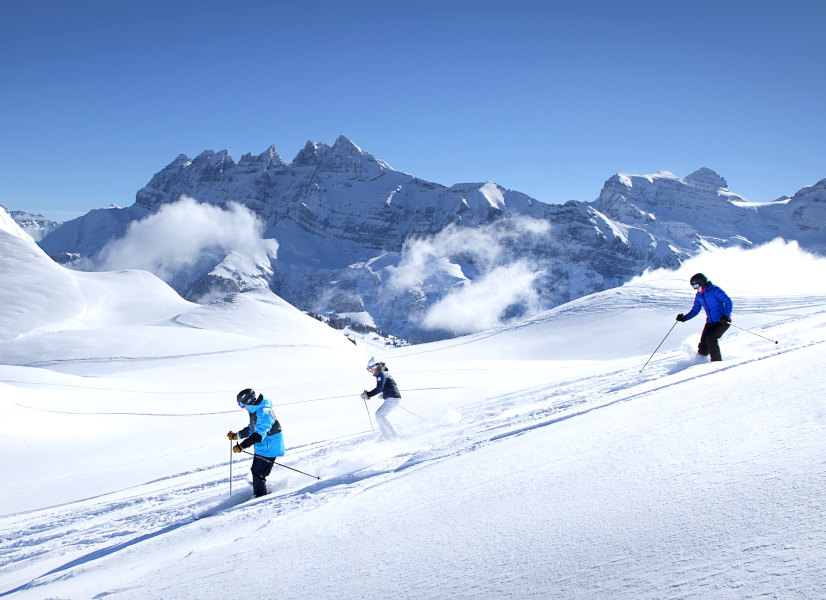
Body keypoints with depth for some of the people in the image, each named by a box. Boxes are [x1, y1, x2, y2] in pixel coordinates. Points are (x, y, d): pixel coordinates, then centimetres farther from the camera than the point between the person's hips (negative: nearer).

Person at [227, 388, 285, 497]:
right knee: (256, 471, 20)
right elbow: (252, 429, 21)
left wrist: (241, 446, -36)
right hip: (262, 446, 10)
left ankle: (261, 497, 7)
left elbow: (258, 435, -34)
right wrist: (236, 435, 15)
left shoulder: (263, 413, -27)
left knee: (258, 473, -5)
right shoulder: (255, 410, 7)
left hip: (268, 448, -10)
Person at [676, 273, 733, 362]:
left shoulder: (714, 290, -15)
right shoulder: (699, 296, 6)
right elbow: (695, 310, 13)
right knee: (703, 350, -1)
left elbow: (728, 302, -15)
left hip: (722, 321, -6)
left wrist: (726, 316, -27)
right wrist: (684, 318, -3)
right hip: (710, 323, 6)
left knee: (710, 339, -24)